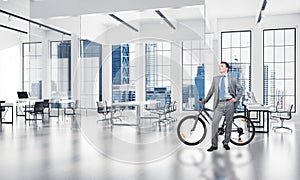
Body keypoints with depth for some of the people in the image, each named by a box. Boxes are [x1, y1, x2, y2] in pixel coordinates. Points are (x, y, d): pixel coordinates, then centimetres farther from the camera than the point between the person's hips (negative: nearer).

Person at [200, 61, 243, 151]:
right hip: (219, 104, 1)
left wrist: (236, 98, 0)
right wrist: (205, 100, 8)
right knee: (214, 123, -10)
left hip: (229, 103, -1)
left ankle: (226, 143, 20)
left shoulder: (232, 78, 8)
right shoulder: (215, 79, 13)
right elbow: (211, 91, 15)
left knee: (228, 124, 5)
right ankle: (214, 145, -3)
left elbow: (240, 89, 12)